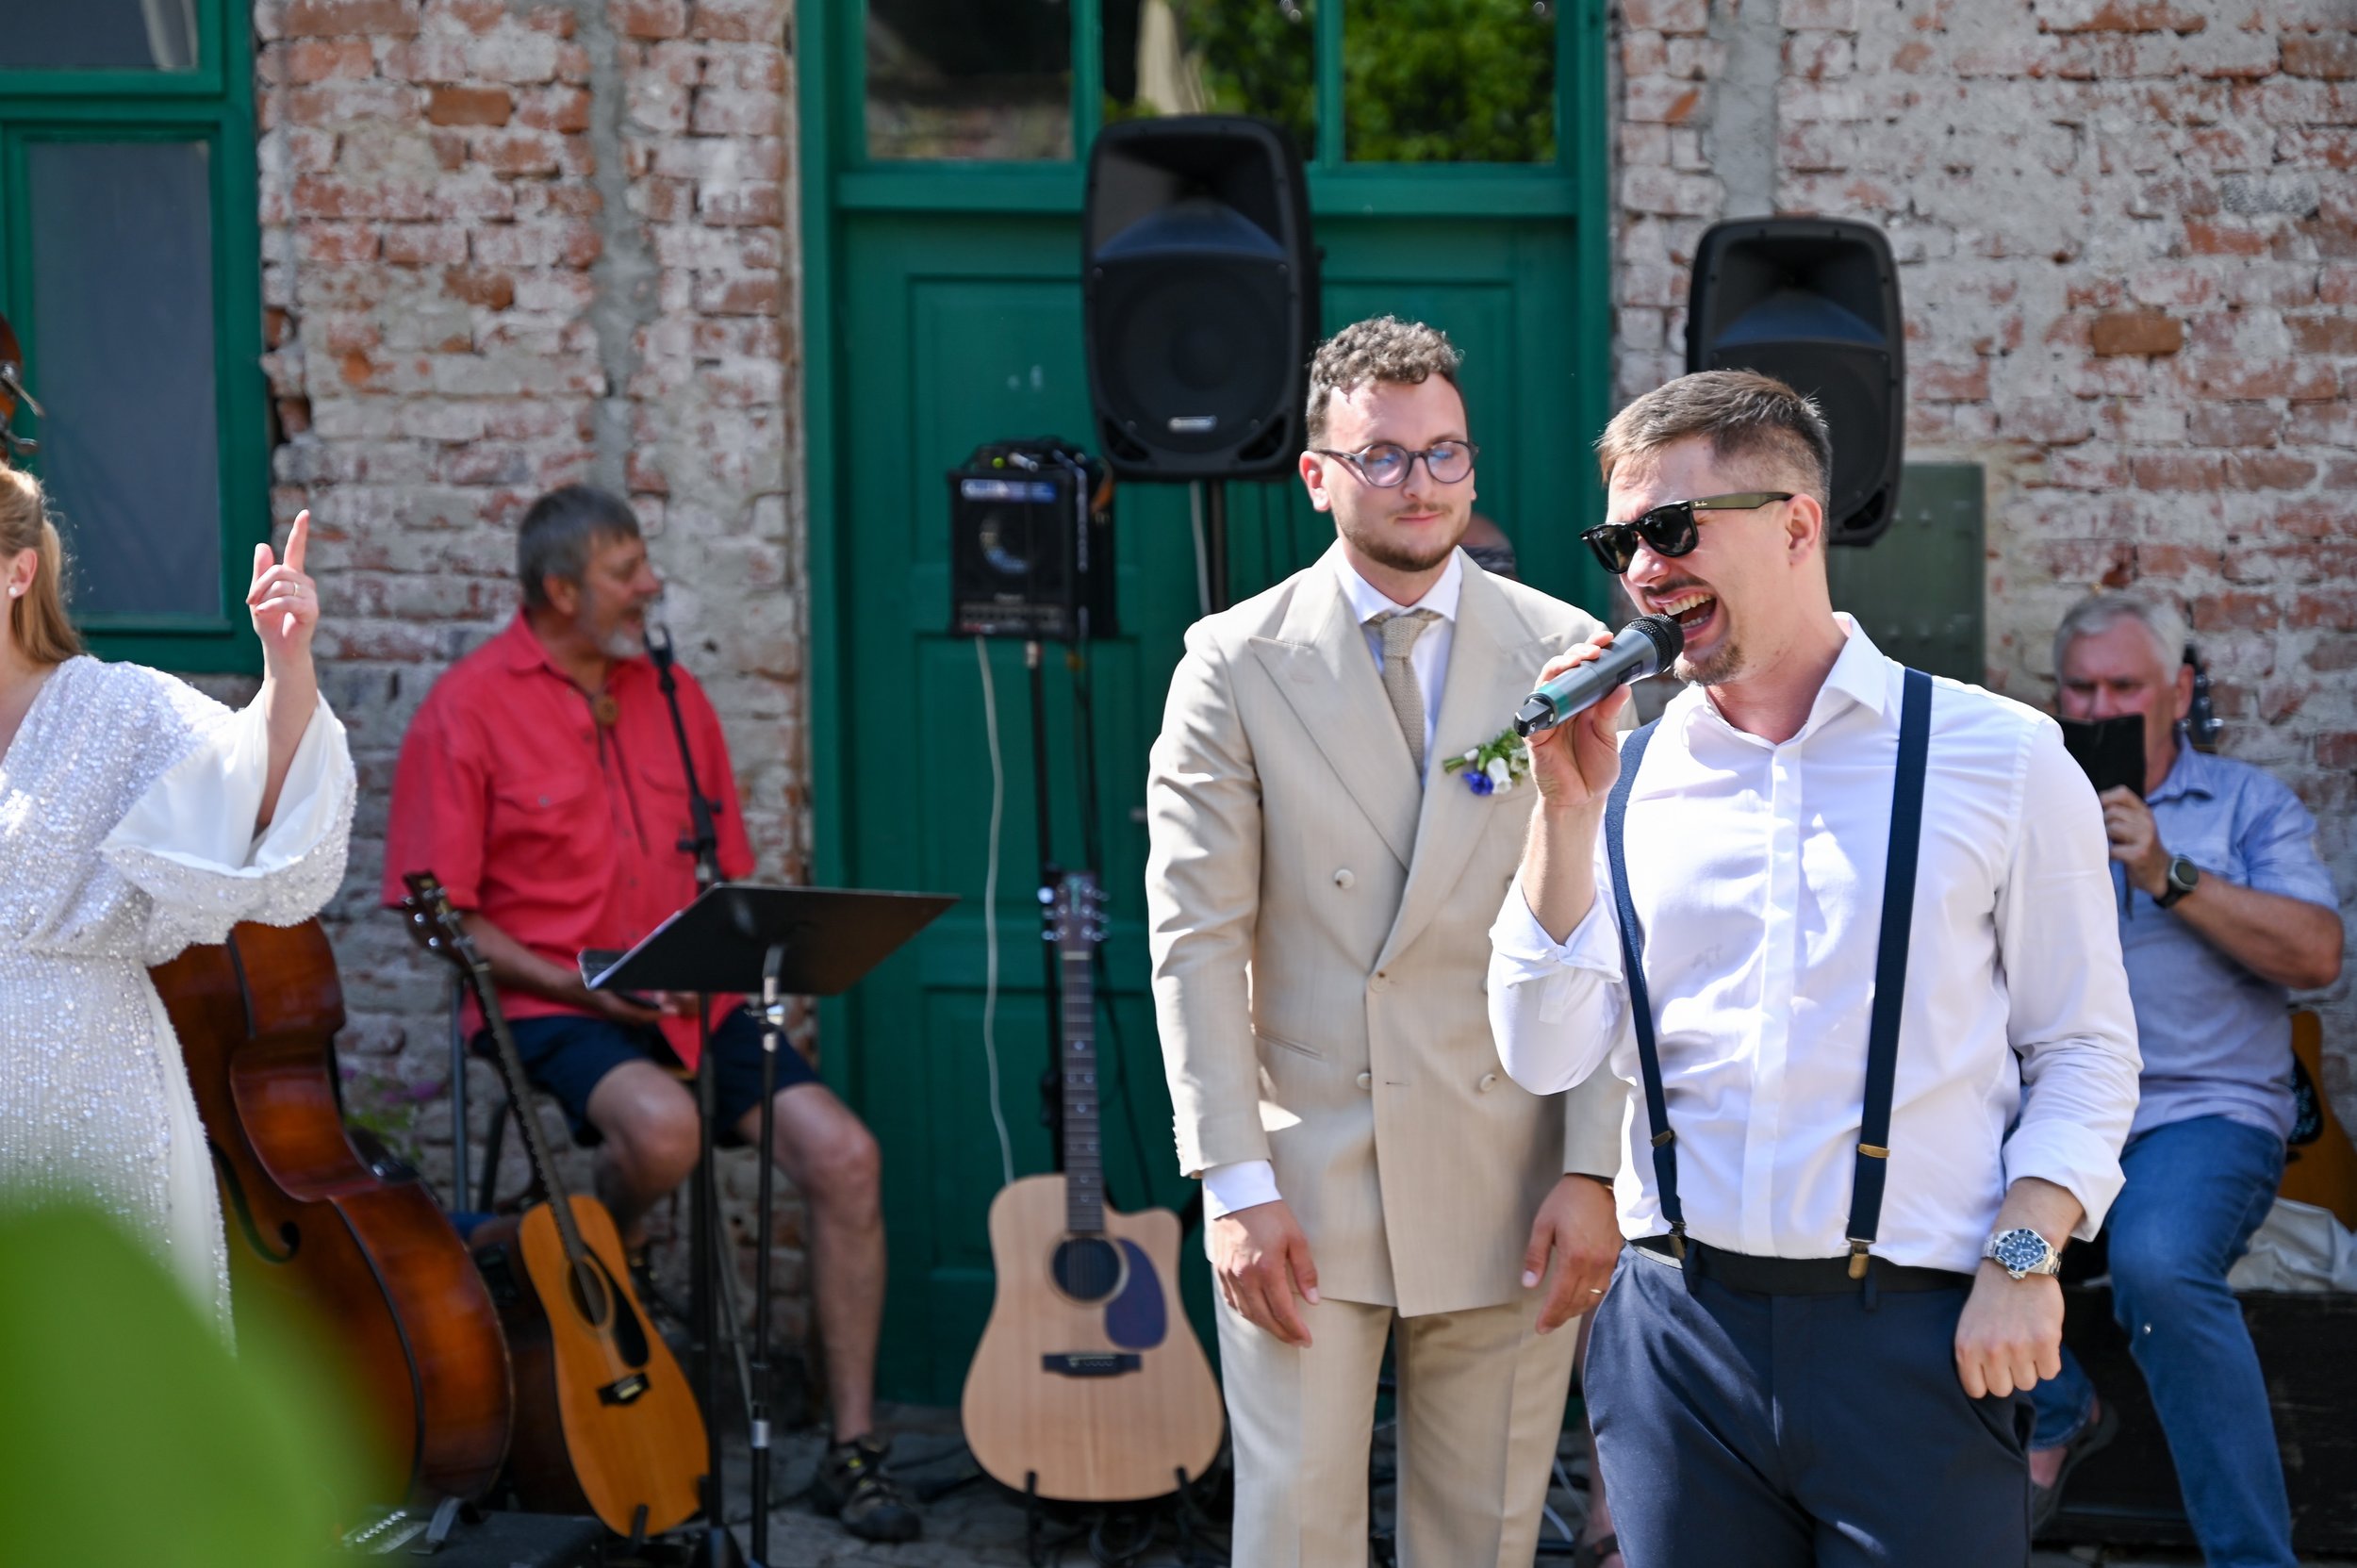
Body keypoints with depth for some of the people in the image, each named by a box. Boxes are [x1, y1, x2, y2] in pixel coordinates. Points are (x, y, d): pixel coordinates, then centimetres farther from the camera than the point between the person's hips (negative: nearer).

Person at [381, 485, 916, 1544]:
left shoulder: (673, 698, 13)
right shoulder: (467, 710, -5)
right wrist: (581, 985, -16)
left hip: (686, 1005, 5)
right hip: (548, 1013, -5)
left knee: (843, 1153, -15)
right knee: (662, 1126, -37)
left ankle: (852, 1449, -7)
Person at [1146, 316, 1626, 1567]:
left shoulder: (1566, 656, 3)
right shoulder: (1236, 663, 1)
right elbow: (1195, 935, -3)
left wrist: (1594, 1171, -5)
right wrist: (1233, 1182, -9)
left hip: (1509, 1185, 1)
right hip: (1301, 1185, -1)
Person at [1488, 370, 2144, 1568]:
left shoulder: (1999, 758, 0)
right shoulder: (1626, 775, 7)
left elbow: (2084, 1051, 2)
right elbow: (1545, 1058, 0)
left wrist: (2023, 1258, -10)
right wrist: (1567, 813, -7)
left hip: (1916, 1335, -2)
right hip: (1679, 1324, 3)